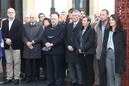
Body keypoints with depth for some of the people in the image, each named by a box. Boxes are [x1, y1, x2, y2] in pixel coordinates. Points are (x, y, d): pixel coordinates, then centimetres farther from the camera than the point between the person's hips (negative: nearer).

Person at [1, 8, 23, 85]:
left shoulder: (19, 22, 0)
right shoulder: (4, 22, 14)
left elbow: (19, 33, -10)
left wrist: (11, 40, -17)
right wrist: (6, 39, -13)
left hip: (16, 45, -4)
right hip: (7, 45, 4)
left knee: (17, 62, 0)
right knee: (8, 62, 8)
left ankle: (16, 78, 7)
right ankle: (9, 78, 14)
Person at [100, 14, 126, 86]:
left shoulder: (122, 32, -4)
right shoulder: (107, 31, 12)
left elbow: (124, 46, -5)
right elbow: (104, 44, 11)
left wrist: (122, 59, -12)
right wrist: (103, 55, 4)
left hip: (117, 55, -5)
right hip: (108, 54, 5)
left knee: (116, 75, 3)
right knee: (109, 76, 9)